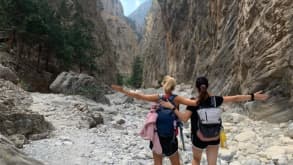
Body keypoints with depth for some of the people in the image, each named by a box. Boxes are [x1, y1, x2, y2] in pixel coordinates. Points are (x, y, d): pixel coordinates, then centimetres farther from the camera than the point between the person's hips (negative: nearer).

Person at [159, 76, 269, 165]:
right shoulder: (214, 99, -10)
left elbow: (184, 118, -27)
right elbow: (235, 98, -6)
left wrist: (172, 107, -23)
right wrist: (253, 96, 1)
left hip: (199, 138, -2)